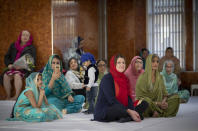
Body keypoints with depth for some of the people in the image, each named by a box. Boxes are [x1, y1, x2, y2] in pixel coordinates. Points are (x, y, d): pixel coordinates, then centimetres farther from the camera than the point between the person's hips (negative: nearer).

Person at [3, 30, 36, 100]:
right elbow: (7, 56, 18)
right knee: (6, 75, -27)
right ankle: (8, 97, -20)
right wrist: (9, 64, -3)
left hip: (25, 68, -3)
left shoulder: (31, 48, 10)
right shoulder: (13, 46, 20)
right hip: (13, 67, 3)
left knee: (17, 75, -35)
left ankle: (16, 96, -28)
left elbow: (32, 60, 0)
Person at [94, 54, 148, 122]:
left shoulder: (124, 79, 12)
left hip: (119, 110, 8)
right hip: (103, 113, -7)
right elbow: (112, 100, -20)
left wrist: (132, 111, -17)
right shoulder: (107, 78, -10)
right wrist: (129, 111, -27)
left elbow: (128, 98, 3)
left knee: (144, 104, -3)